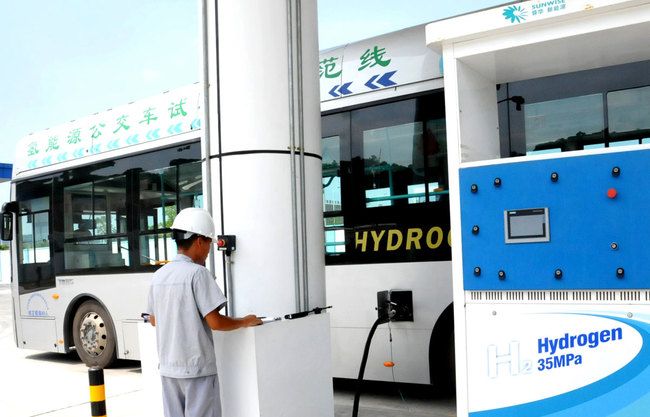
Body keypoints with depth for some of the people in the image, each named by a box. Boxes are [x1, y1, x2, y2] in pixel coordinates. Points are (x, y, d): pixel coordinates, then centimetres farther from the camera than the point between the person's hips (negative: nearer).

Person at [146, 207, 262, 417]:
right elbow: (215, 322, -17)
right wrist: (245, 322, -2)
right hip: (196, 368, -7)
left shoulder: (159, 275, 7)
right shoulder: (197, 273, -14)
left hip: (168, 366, 7)